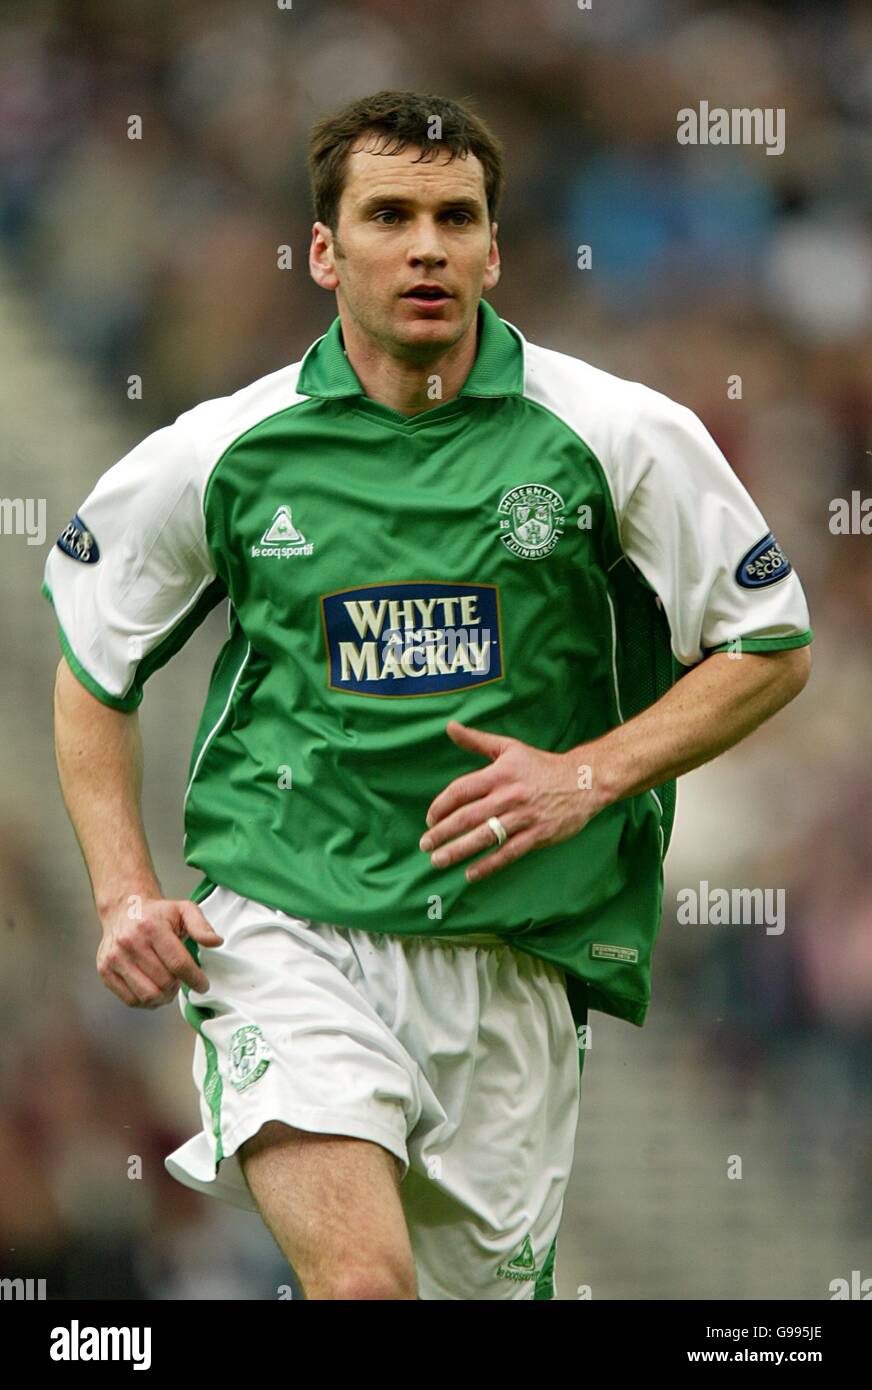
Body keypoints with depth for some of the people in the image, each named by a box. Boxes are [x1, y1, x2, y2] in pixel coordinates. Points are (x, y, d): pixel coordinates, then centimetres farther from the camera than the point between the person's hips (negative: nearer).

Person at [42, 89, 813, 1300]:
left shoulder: (617, 437, 0)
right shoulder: (222, 452, 1)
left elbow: (771, 649, 9)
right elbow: (93, 667, 17)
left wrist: (591, 776, -5)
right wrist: (125, 894, 5)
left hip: (512, 952, 2)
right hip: (286, 929, -2)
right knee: (363, 1280, -26)